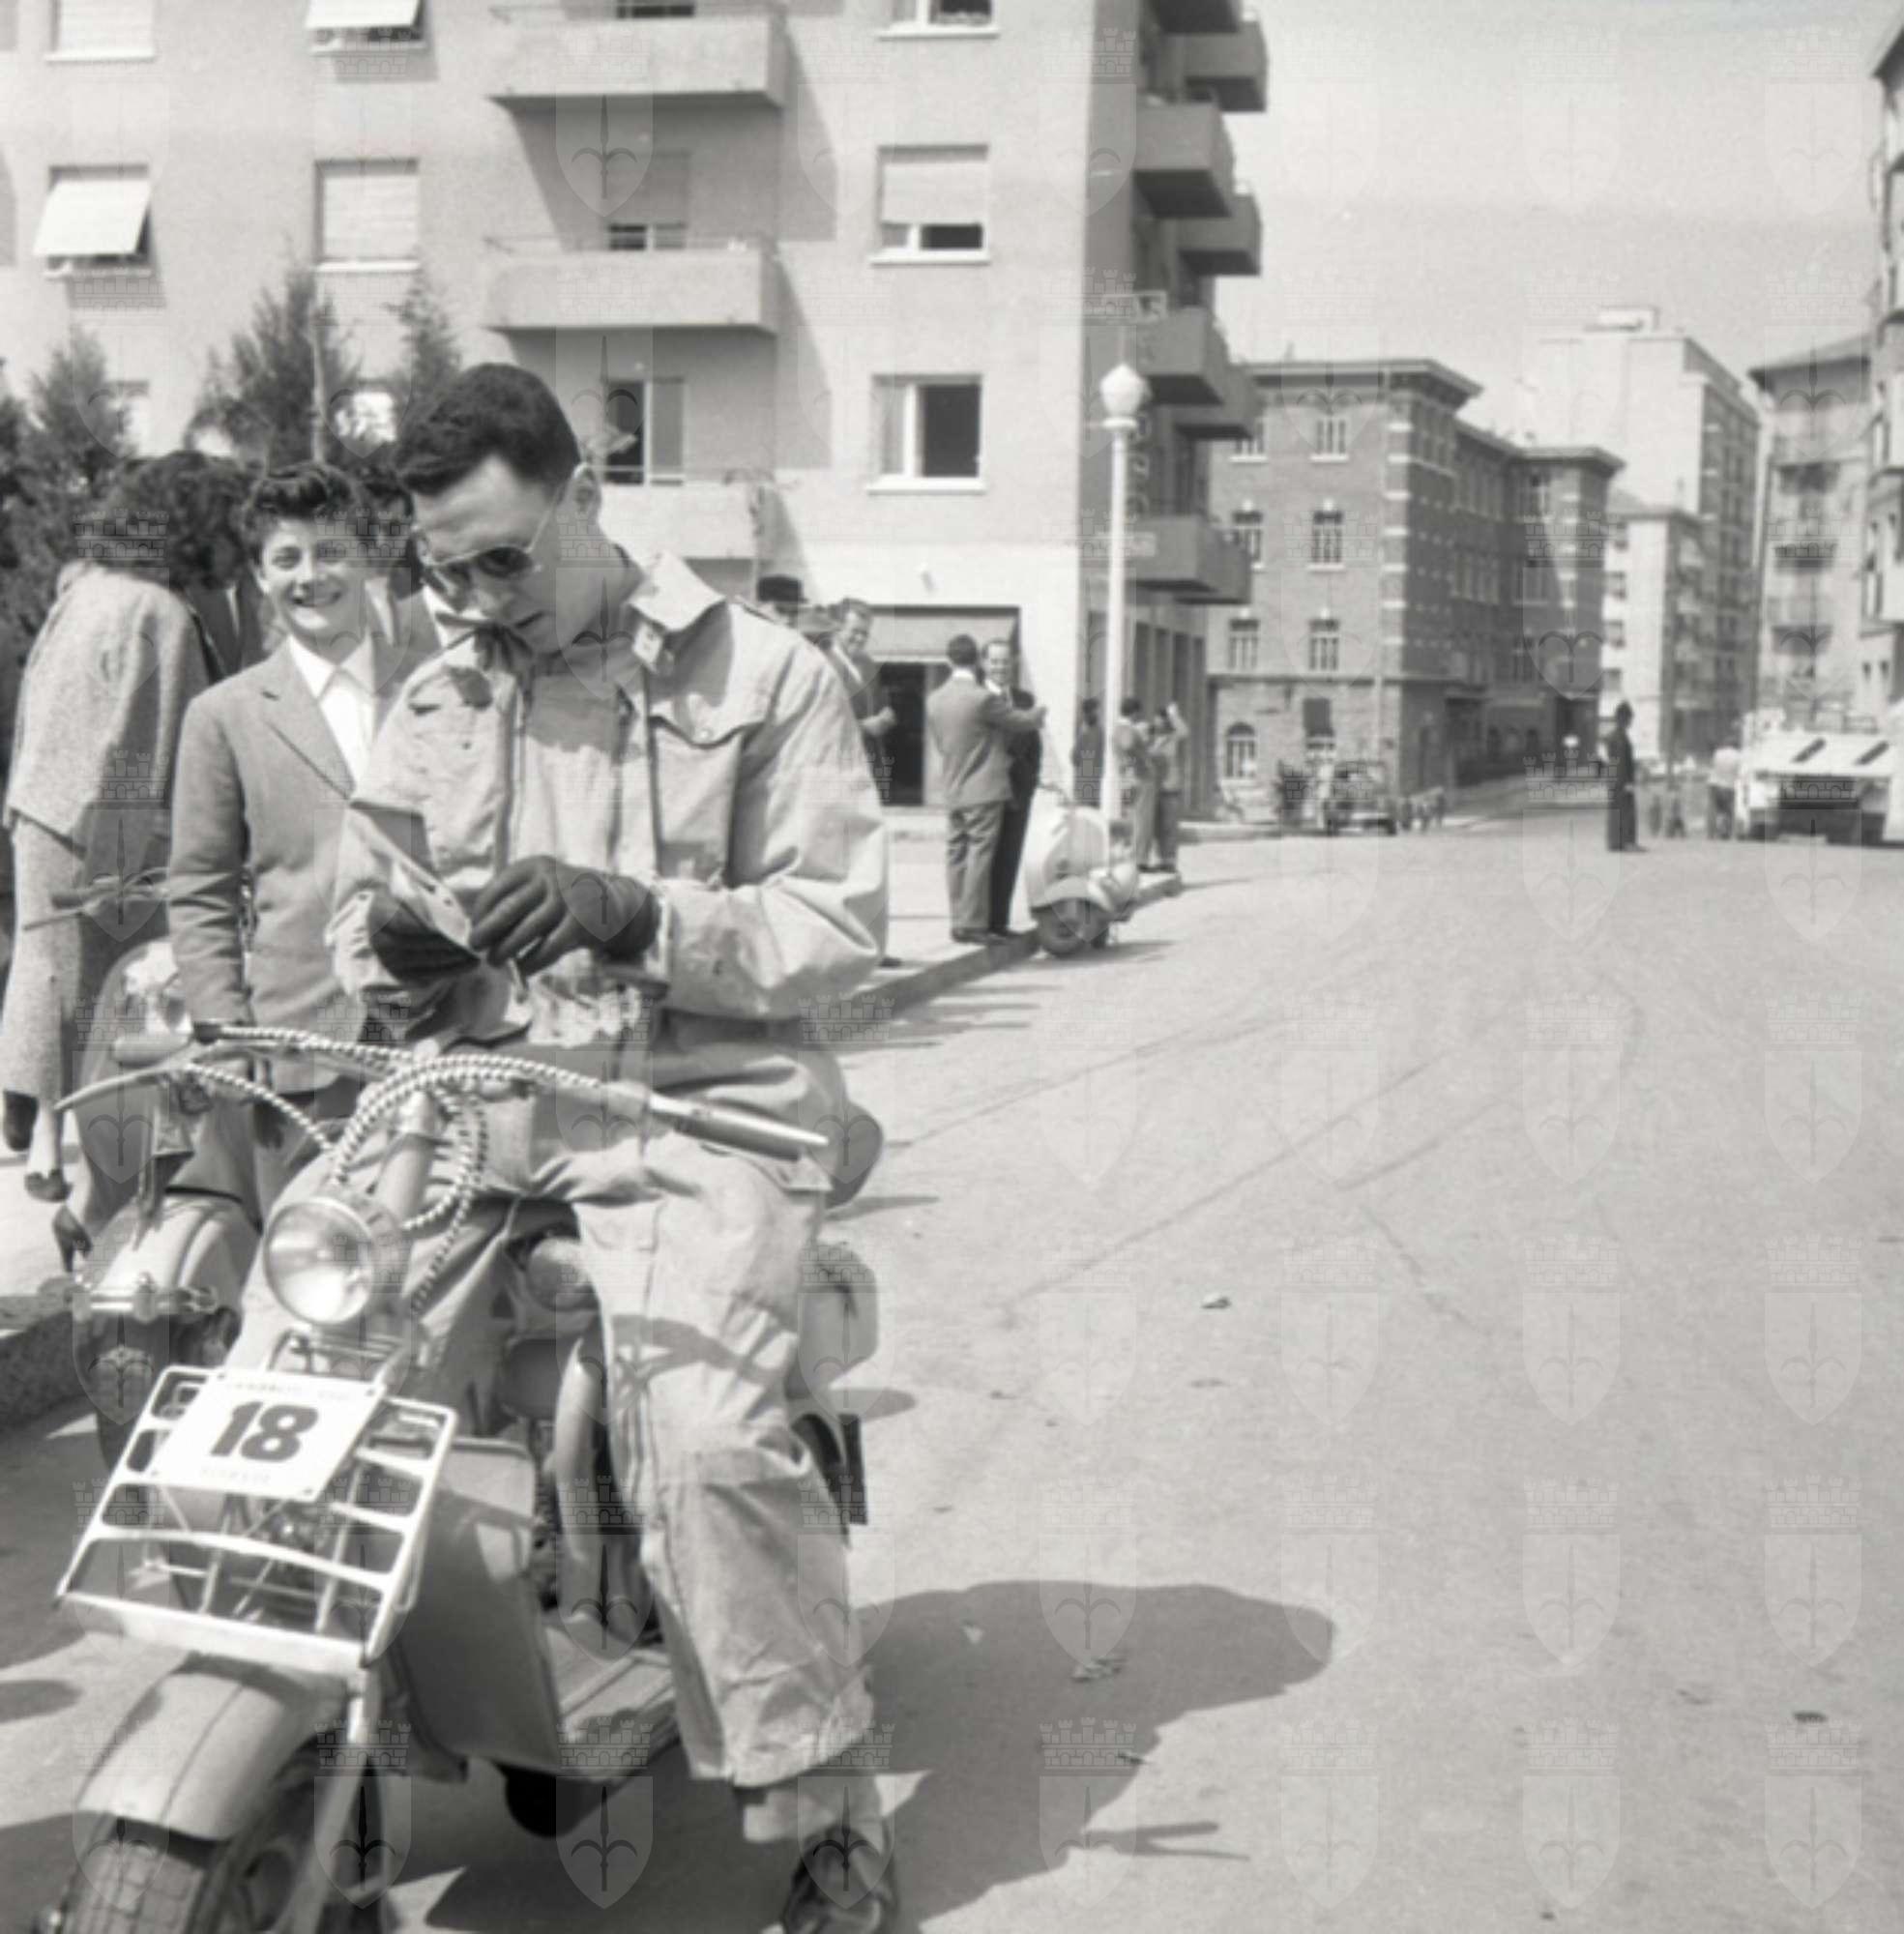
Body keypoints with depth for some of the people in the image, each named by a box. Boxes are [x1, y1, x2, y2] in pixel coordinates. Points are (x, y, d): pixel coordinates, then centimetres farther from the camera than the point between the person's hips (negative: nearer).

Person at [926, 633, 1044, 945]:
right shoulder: (983, 698, -14)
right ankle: (973, 924, -4)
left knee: (956, 856, 9)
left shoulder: (934, 700, 5)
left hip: (953, 791, 6)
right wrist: (1039, 712, 18)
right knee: (979, 855, -4)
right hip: (984, 791, -6)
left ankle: (959, 922, 13)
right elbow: (1024, 721, -4)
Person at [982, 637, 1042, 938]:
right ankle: (980, 922, 0)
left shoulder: (1025, 700, 14)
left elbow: (1034, 746, 15)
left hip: (1017, 791, 5)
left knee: (1009, 859, 6)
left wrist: (1029, 782, 3)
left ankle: (1000, 922, 11)